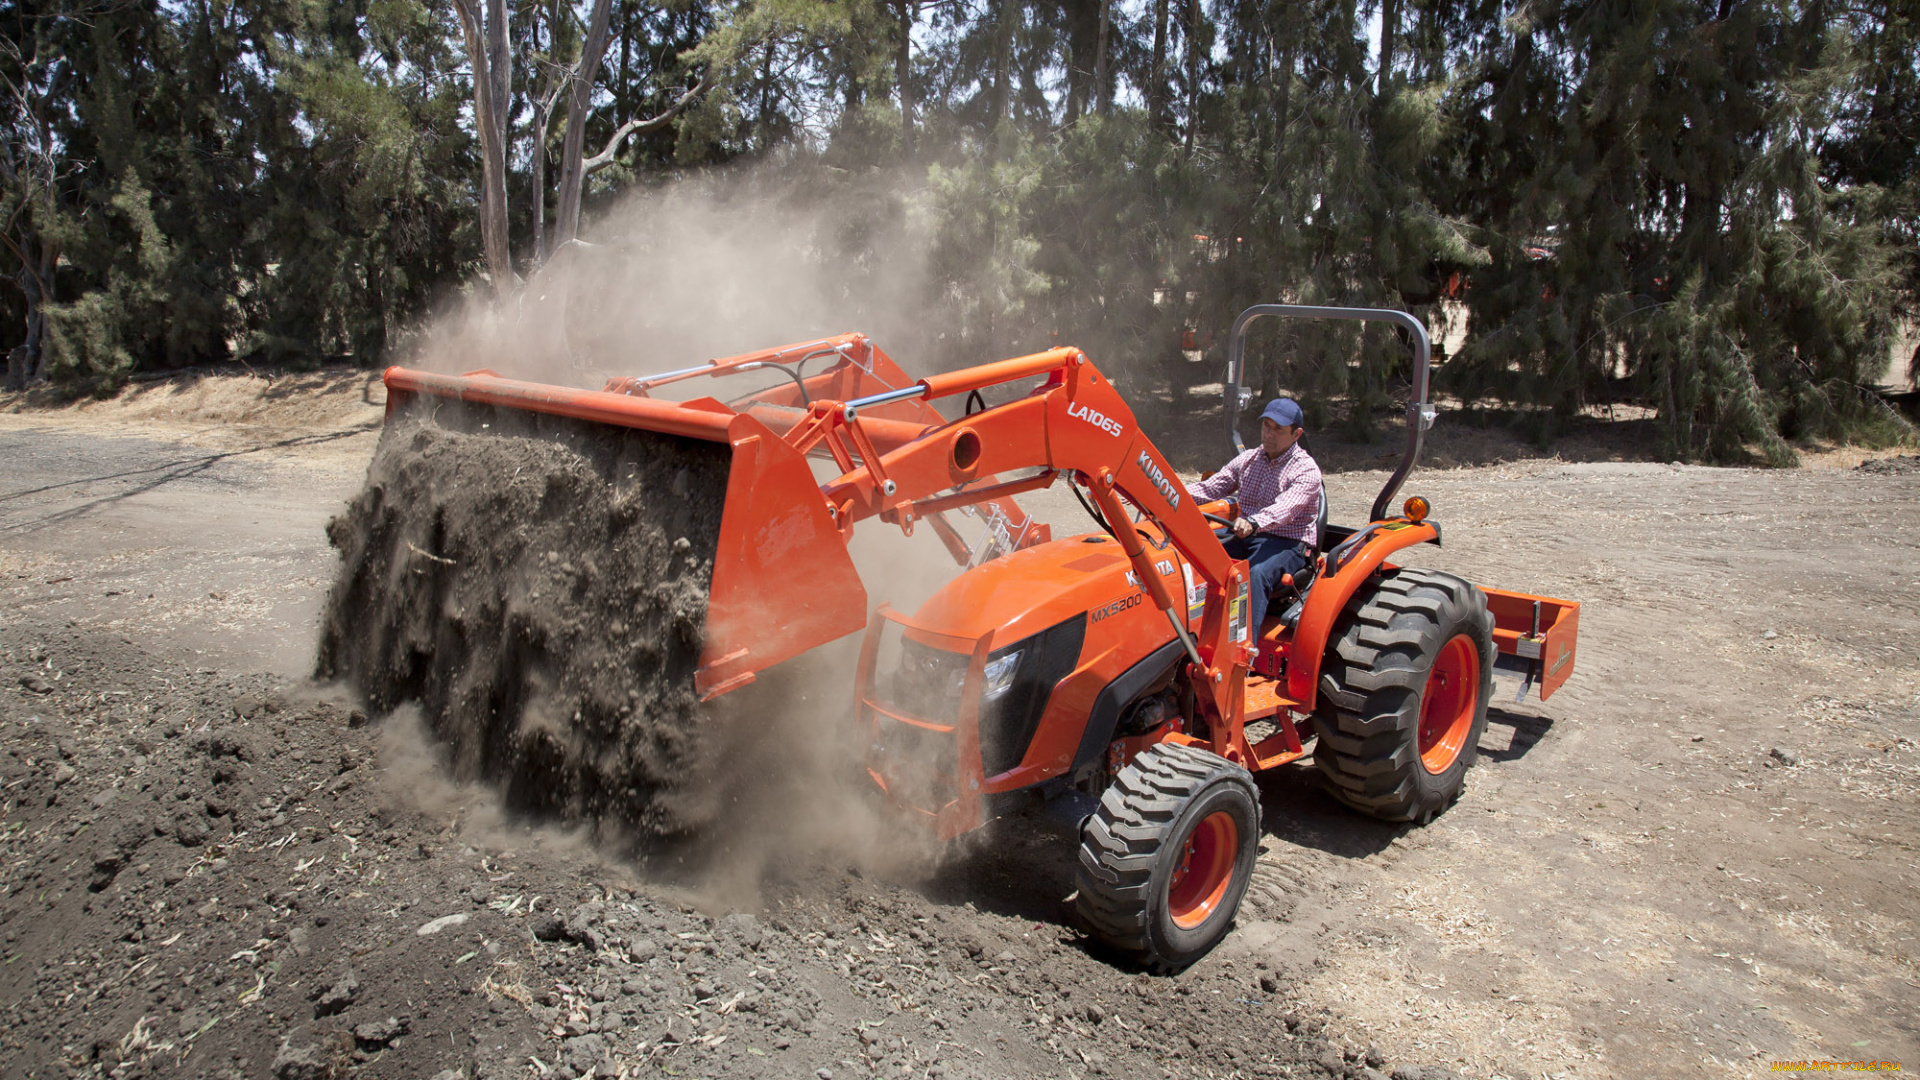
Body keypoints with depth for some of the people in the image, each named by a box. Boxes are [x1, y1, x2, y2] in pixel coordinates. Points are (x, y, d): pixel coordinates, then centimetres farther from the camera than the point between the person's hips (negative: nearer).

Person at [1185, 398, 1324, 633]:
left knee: (1255, 575, -36)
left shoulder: (1306, 470, -7)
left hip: (1288, 543, -6)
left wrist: (1253, 522, -47)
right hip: (1245, 537, 6)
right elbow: (1211, 488, 7)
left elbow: (1286, 508, -26)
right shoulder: (1248, 459, 13)